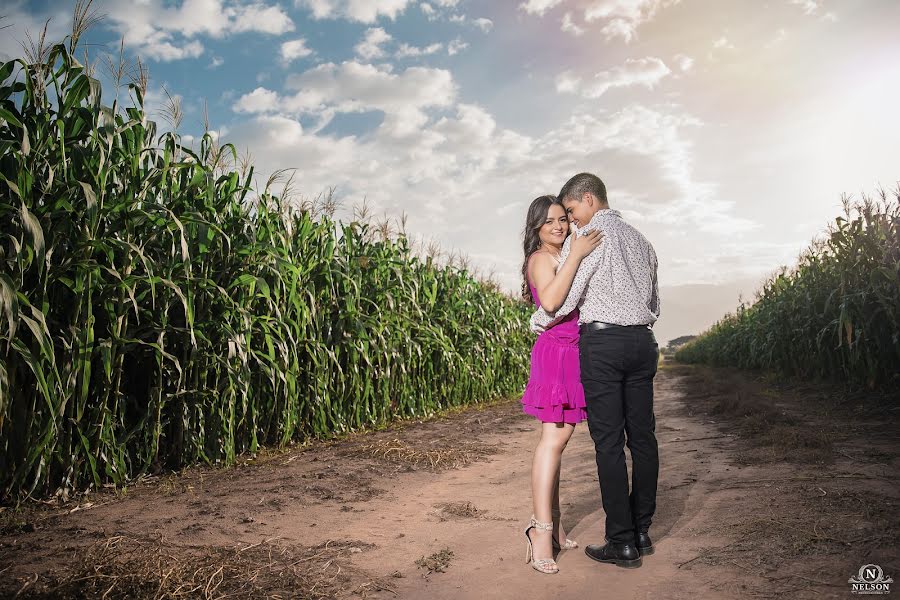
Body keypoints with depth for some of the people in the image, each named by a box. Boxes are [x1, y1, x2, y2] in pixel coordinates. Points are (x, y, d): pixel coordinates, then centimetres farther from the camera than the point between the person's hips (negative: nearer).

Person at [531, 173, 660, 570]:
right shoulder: (640, 240, 18)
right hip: (642, 341, 8)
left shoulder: (587, 236, -5)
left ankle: (623, 543, 1)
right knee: (642, 436, 9)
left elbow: (563, 298, -10)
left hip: (603, 343, -7)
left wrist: (537, 322, 7)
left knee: (609, 442, -3)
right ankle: (642, 533, 18)